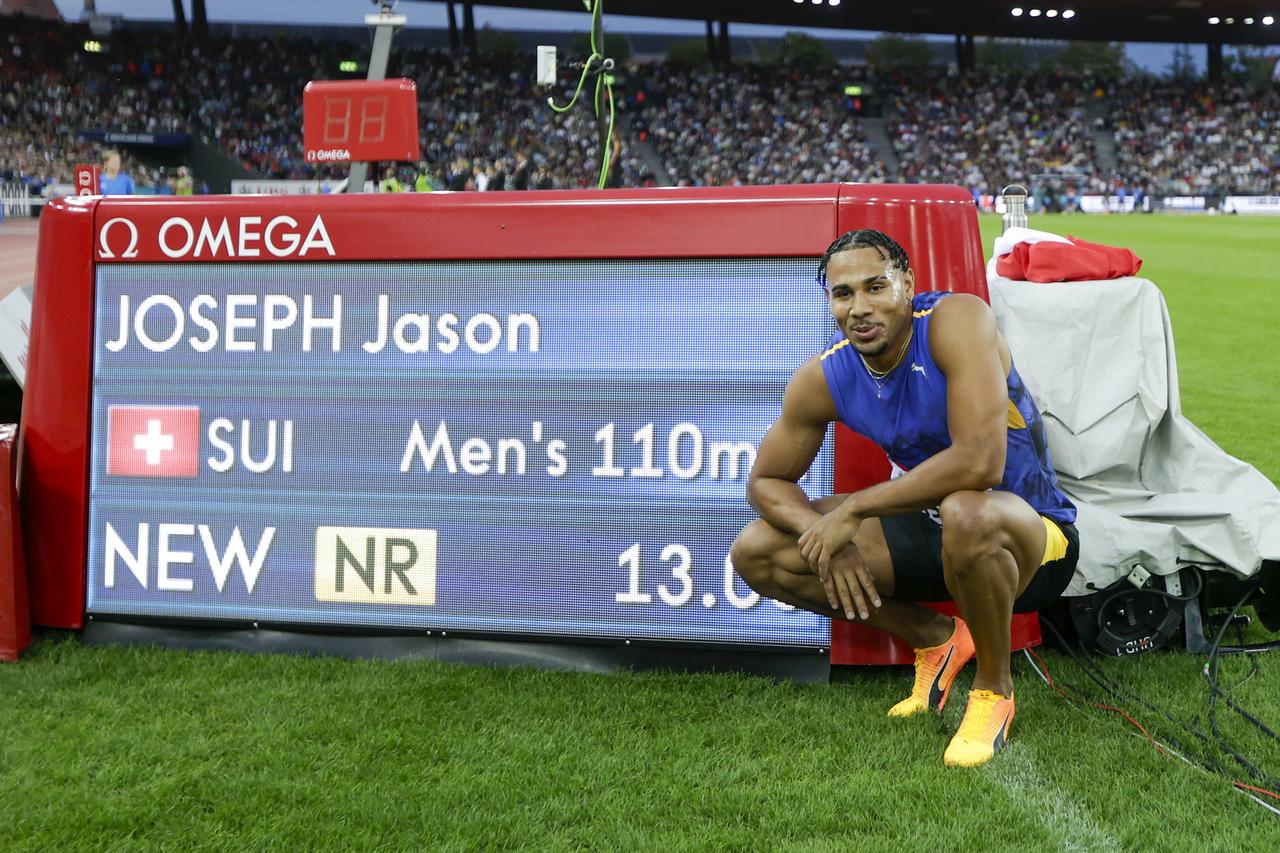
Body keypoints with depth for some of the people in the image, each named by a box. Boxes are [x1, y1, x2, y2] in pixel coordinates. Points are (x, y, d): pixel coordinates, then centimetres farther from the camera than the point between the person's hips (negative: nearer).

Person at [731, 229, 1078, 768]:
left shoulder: (955, 320, -25)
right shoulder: (823, 379, -9)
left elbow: (979, 462, -37)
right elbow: (767, 481, 3)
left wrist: (852, 509, -29)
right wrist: (827, 542, -19)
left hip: (1032, 532, -6)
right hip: (934, 528, 6)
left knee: (965, 512, -42)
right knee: (755, 553, -4)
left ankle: (994, 688, -12)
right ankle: (934, 638, 11)